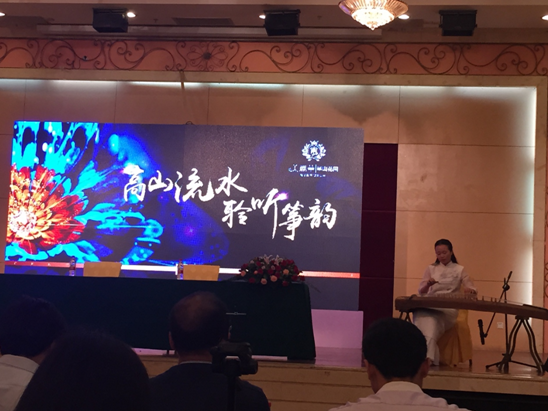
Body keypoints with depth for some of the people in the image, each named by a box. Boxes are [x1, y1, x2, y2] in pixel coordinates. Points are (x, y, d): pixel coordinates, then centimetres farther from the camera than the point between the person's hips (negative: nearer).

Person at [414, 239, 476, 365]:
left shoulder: (459, 270, 13)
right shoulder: (431, 269, 17)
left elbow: (473, 291, 5)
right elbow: (421, 291, 9)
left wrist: (469, 290, -20)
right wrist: (428, 284, -15)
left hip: (448, 309, -1)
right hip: (430, 305, 1)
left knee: (432, 318, -37)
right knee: (425, 316, -37)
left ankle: (425, 356, -43)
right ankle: (427, 357, -45)